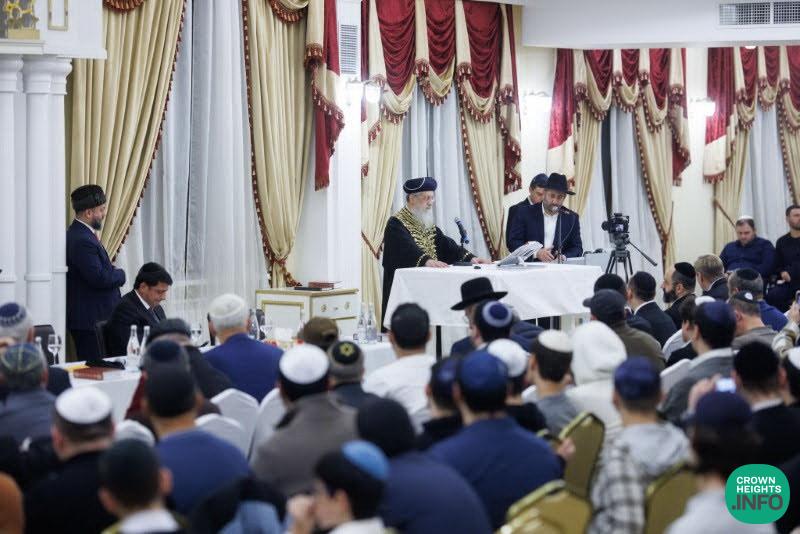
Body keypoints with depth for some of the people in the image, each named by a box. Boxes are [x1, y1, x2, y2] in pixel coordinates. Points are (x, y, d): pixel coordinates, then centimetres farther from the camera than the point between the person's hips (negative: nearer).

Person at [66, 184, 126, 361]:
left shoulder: (80, 234, 14)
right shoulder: (82, 240, -19)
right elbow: (99, 278, -24)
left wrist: (112, 271, 2)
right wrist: (121, 274, -7)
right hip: (90, 320, -10)